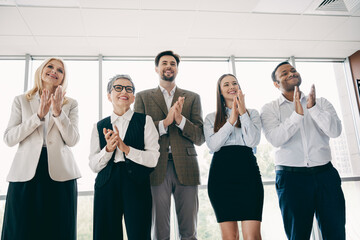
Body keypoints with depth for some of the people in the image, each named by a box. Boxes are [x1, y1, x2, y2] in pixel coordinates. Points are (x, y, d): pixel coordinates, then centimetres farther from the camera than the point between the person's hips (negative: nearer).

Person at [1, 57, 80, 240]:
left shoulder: (70, 104, 11)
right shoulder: (21, 101, 12)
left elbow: (72, 140, -1)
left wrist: (58, 112, -13)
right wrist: (38, 115, -9)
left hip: (60, 174, 0)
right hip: (25, 172, 1)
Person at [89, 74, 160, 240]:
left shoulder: (145, 121, 5)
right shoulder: (99, 127, 12)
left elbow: (153, 159, -3)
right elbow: (93, 166, 9)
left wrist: (126, 148, -15)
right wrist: (108, 149, -10)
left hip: (137, 187, -2)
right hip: (106, 187, 2)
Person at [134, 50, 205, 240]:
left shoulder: (192, 98, 14)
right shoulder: (143, 97, 13)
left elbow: (200, 138, 6)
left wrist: (180, 119, -11)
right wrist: (165, 122, -12)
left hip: (185, 168, 1)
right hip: (156, 168, -1)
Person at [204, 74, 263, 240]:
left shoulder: (252, 113, 16)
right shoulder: (211, 118, 16)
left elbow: (253, 141, 0)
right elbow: (213, 145, -1)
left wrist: (243, 113, -4)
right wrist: (232, 120, -5)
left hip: (247, 171, 0)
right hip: (220, 173, 0)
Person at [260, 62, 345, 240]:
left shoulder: (321, 103, 12)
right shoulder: (269, 109, 5)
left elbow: (335, 131, -4)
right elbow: (275, 139, -11)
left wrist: (313, 107, -15)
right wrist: (297, 114, -18)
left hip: (325, 173, 3)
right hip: (291, 177, -2)